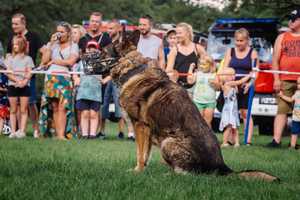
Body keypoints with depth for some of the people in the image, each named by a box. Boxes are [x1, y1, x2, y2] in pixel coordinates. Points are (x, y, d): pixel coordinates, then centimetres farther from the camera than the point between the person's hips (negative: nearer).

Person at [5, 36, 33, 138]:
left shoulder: (27, 58, 7)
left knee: (23, 110, -1)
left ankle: (22, 131, -1)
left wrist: (24, 81, -20)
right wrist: (17, 80, -17)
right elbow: (8, 73, -2)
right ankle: (13, 131, 4)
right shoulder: (10, 58, 8)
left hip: (24, 86, -1)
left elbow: (29, 73, -1)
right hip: (12, 85, 1)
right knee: (13, 110, 2)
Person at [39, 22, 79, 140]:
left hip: (65, 78, -3)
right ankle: (57, 133, -4)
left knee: (62, 107, -13)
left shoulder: (73, 46, 9)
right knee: (54, 108, -2)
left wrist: (53, 61, 1)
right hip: (51, 78, 3)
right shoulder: (51, 45, 17)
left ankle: (62, 134, -19)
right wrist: (51, 44, 1)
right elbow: (44, 60, 5)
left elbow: (70, 62, -6)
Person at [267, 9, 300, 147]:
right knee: (282, 110, -3)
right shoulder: (282, 37, 13)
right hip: (285, 80, 1)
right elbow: (275, 60, 9)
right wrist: (276, 79, -1)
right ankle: (276, 140, -7)